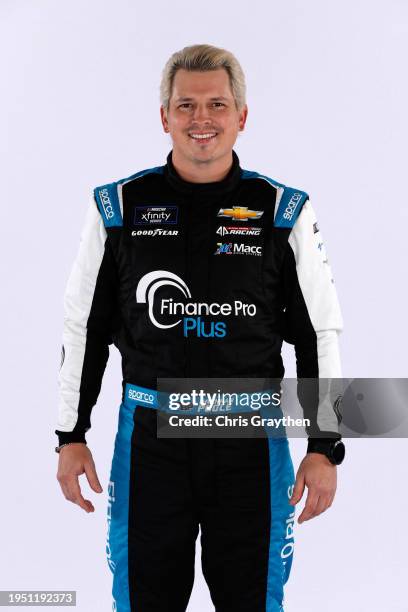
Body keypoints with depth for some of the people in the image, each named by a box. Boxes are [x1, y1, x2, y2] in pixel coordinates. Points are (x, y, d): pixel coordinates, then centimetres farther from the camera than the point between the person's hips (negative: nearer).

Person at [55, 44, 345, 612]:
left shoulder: (284, 212, 0)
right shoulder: (118, 208, 1)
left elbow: (320, 334, 2)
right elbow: (84, 328, 8)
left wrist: (325, 448, -2)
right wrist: (71, 435, 6)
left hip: (251, 439, 0)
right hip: (149, 435, 1)